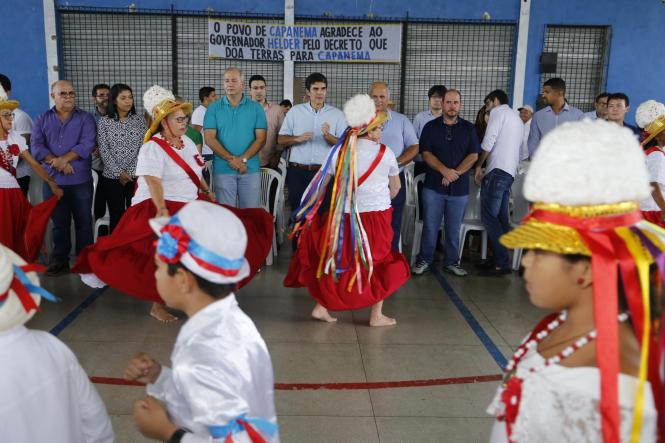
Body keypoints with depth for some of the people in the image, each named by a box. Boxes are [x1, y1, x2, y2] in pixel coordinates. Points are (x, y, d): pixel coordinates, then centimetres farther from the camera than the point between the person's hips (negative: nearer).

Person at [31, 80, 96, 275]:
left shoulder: (85, 118, 2)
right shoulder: (42, 120, 9)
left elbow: (87, 144, -12)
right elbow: (36, 146, -3)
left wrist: (64, 159, -19)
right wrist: (56, 163, -17)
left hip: (80, 180, -2)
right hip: (52, 181, 2)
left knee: (84, 222, 4)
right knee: (59, 223, 11)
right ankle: (59, 261, 20)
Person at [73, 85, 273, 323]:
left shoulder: (187, 142, 12)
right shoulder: (152, 148, -13)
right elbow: (153, 181, -25)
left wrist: (207, 191, 15)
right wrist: (162, 211, -37)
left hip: (189, 207, 8)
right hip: (160, 209, -8)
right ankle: (157, 305, -4)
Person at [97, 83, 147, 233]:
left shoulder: (140, 119, 5)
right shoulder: (104, 122, 1)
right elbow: (104, 150, -3)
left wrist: (131, 172, -9)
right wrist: (119, 173, -12)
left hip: (136, 176, 1)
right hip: (112, 177, -1)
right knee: (116, 216, 5)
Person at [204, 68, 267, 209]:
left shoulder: (256, 108, 5)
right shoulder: (214, 109, 5)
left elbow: (261, 138, -1)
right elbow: (209, 138, -2)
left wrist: (243, 159, -13)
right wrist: (231, 159, -13)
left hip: (250, 169, 0)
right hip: (223, 169, 0)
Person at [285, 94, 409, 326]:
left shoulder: (339, 151, -2)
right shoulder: (386, 153, -4)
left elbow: (320, 185, 0)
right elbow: (395, 187, 11)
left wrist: (308, 213, 10)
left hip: (343, 217, 2)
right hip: (377, 217, -2)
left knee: (338, 260, 17)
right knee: (379, 262, 14)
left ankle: (321, 306, 18)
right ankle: (376, 315, 18)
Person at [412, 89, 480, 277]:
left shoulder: (468, 128, 8)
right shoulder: (431, 127, 5)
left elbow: (473, 155, 1)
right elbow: (426, 153, -3)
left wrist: (455, 173, -12)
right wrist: (444, 171, -16)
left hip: (459, 187, 1)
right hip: (433, 186, -1)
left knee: (454, 228, 7)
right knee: (430, 226, 1)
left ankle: (451, 262, 19)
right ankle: (424, 260, 13)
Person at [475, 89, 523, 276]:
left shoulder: (498, 111, 0)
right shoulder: (517, 119, 27)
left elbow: (488, 142, -11)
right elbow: (521, 151, 23)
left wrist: (479, 165, 0)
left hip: (497, 170, -9)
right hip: (510, 172, 9)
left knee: (489, 216, -11)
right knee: (500, 217, 9)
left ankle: (502, 263, -14)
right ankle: (501, 259, 9)